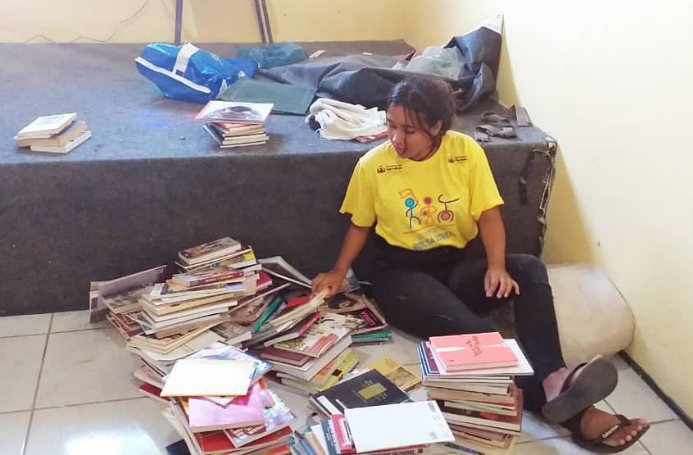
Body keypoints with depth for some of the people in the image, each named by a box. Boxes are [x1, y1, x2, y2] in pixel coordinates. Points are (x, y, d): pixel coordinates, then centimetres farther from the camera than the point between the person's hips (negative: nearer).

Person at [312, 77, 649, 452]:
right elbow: (360, 225, 8)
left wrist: (497, 266, -21)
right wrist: (338, 272, -6)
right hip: (402, 273, -3)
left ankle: (553, 380, -40)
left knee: (529, 269, -26)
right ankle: (565, 405, -38)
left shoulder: (466, 152, -2)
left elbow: (488, 214, -4)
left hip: (455, 266, 3)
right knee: (472, 331, -31)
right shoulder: (373, 165, -4)